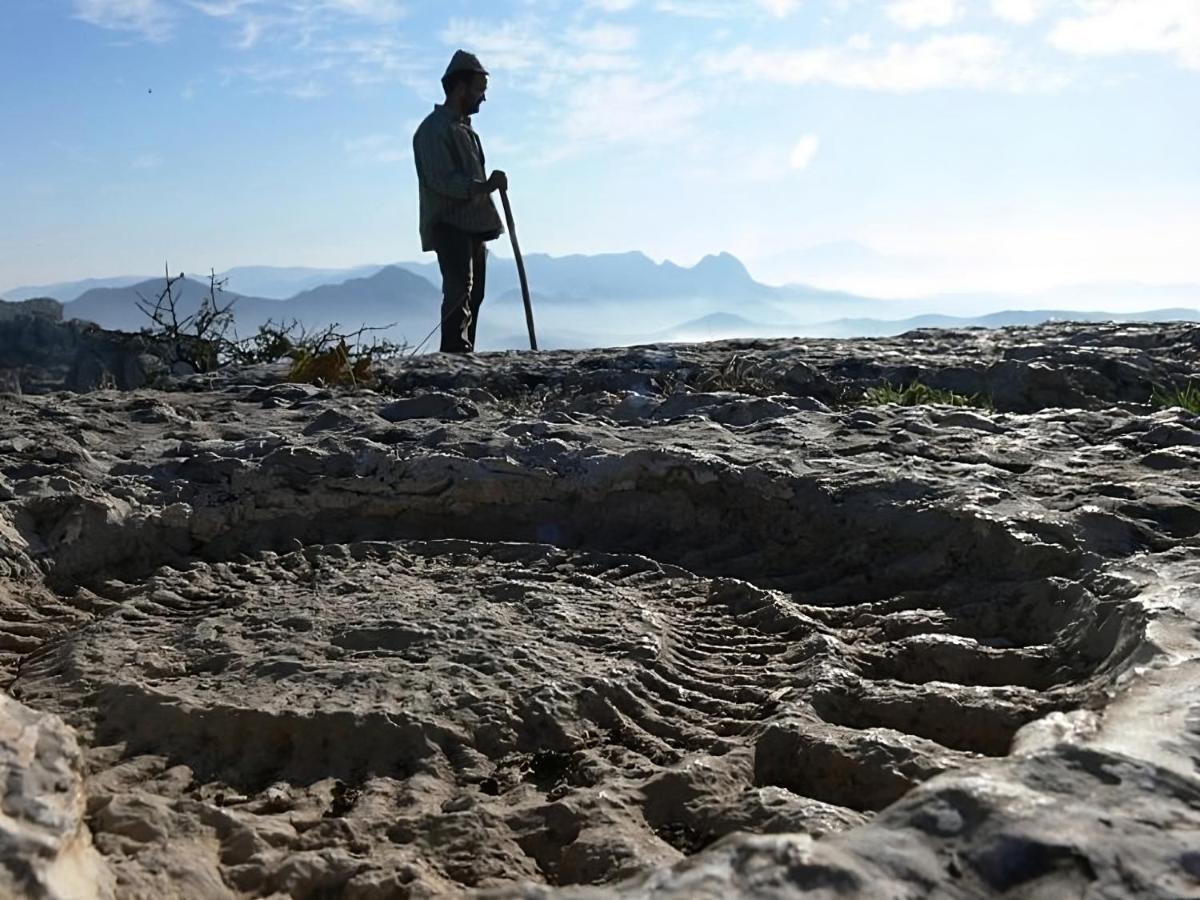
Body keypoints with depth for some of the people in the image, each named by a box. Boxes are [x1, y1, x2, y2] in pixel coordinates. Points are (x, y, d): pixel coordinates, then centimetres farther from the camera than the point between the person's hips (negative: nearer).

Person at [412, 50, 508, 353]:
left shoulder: (465, 128, 22)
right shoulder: (434, 129, -8)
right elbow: (442, 181, -19)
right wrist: (485, 186, -25)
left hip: (474, 225, 9)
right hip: (450, 225, -9)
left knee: (474, 294, 7)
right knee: (459, 290, -18)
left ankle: (463, 353, 11)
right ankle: (455, 351, -22)